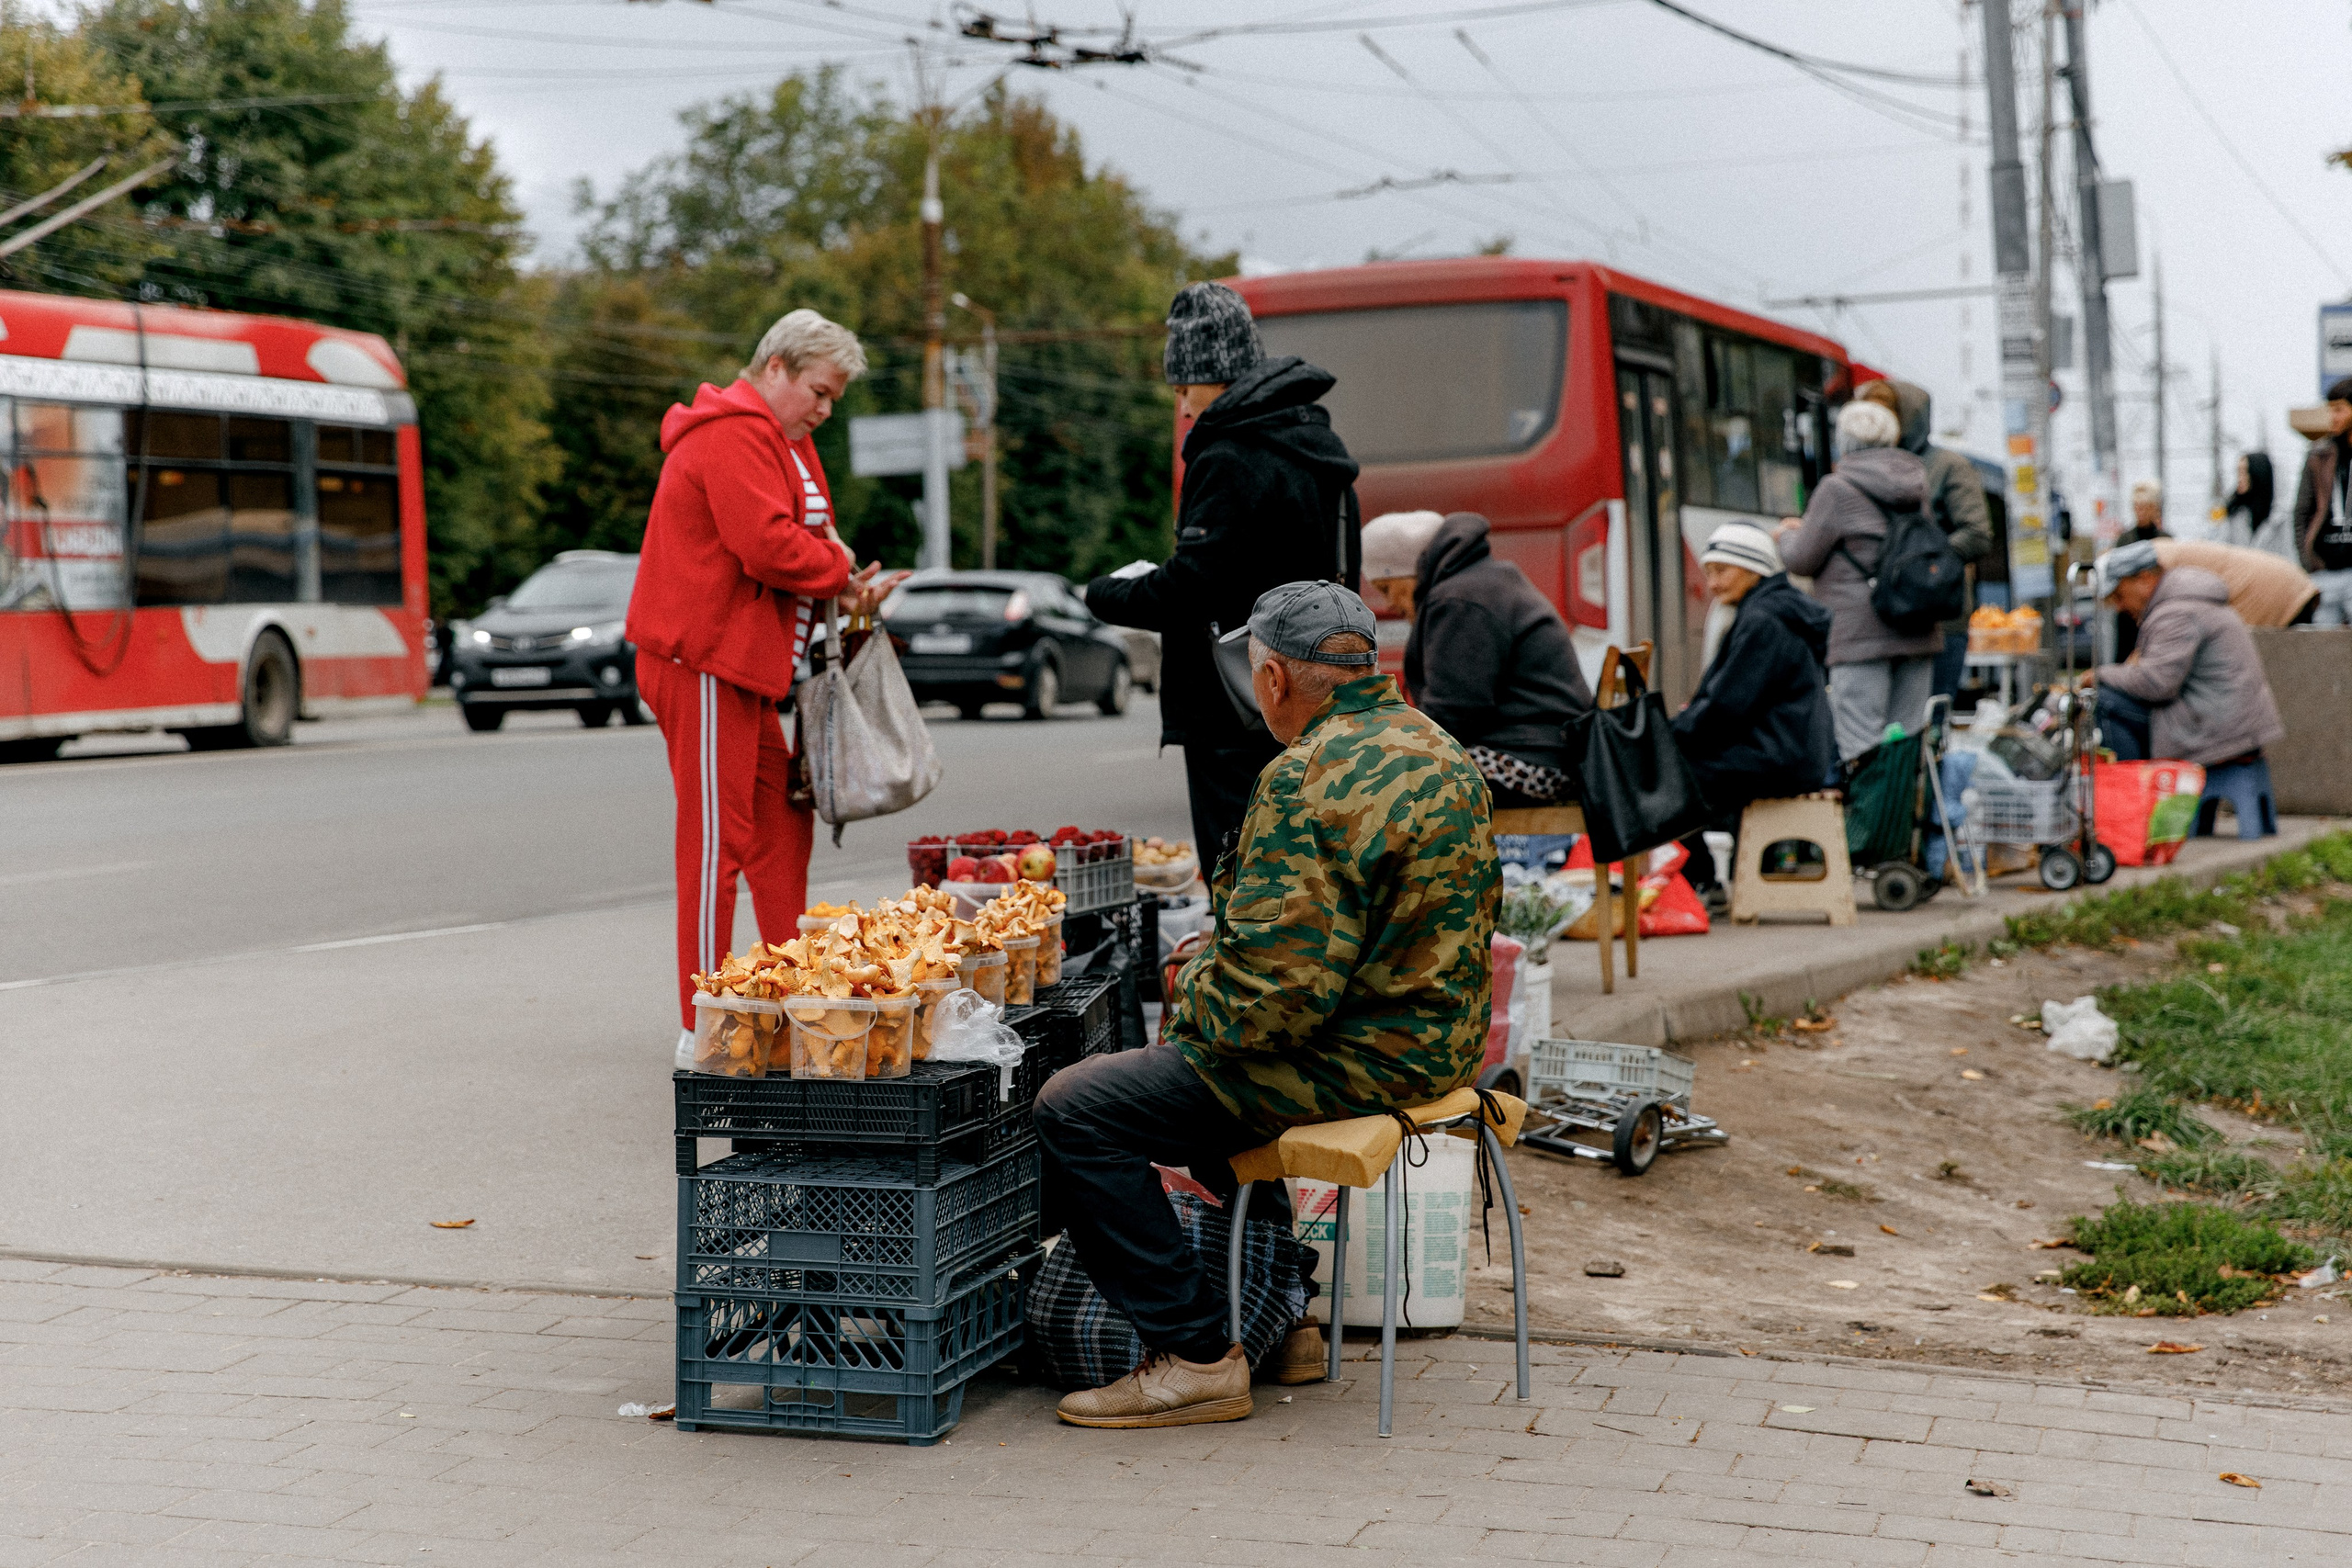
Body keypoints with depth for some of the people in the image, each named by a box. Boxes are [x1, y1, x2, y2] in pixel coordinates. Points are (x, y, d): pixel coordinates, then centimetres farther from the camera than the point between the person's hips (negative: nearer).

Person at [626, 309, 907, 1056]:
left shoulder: (784, 442, 21)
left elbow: (808, 539, 21)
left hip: (758, 666, 10)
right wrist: (841, 572, -9)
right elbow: (769, 546, -25)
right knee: (718, 839, -7)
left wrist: (845, 585, 0)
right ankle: (702, 1028, -3)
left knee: (784, 828, 12)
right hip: (707, 664, -10)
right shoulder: (733, 435, -14)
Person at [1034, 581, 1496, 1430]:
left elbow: (1274, 985, -27)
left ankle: (1196, 1356, -5)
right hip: (1437, 1039, 10)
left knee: (1076, 1109, -8)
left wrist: (1192, 1000, -4)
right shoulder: (1436, 749, 9)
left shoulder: (1309, 784, -22)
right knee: (1187, 1050, 32)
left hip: (1357, 1061, -10)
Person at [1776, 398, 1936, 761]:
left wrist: (1789, 533, 20)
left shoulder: (1837, 490, -8)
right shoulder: (1916, 484, 12)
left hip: (1861, 633, -7)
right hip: (1917, 634, 7)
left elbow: (1802, 560, -4)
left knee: (1863, 746, -7)